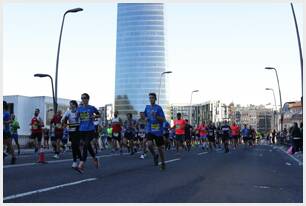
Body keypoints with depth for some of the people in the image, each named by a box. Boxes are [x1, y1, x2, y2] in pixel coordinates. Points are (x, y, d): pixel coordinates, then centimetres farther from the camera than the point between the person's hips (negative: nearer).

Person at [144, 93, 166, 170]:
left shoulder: (158, 108, -6)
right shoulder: (147, 107, 7)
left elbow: (163, 119, -9)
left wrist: (156, 116, -25)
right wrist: (146, 118, 1)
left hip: (158, 130, -2)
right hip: (150, 130, 3)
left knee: (160, 147, 5)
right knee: (149, 144, -21)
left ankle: (163, 163, 24)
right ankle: (155, 156, 9)